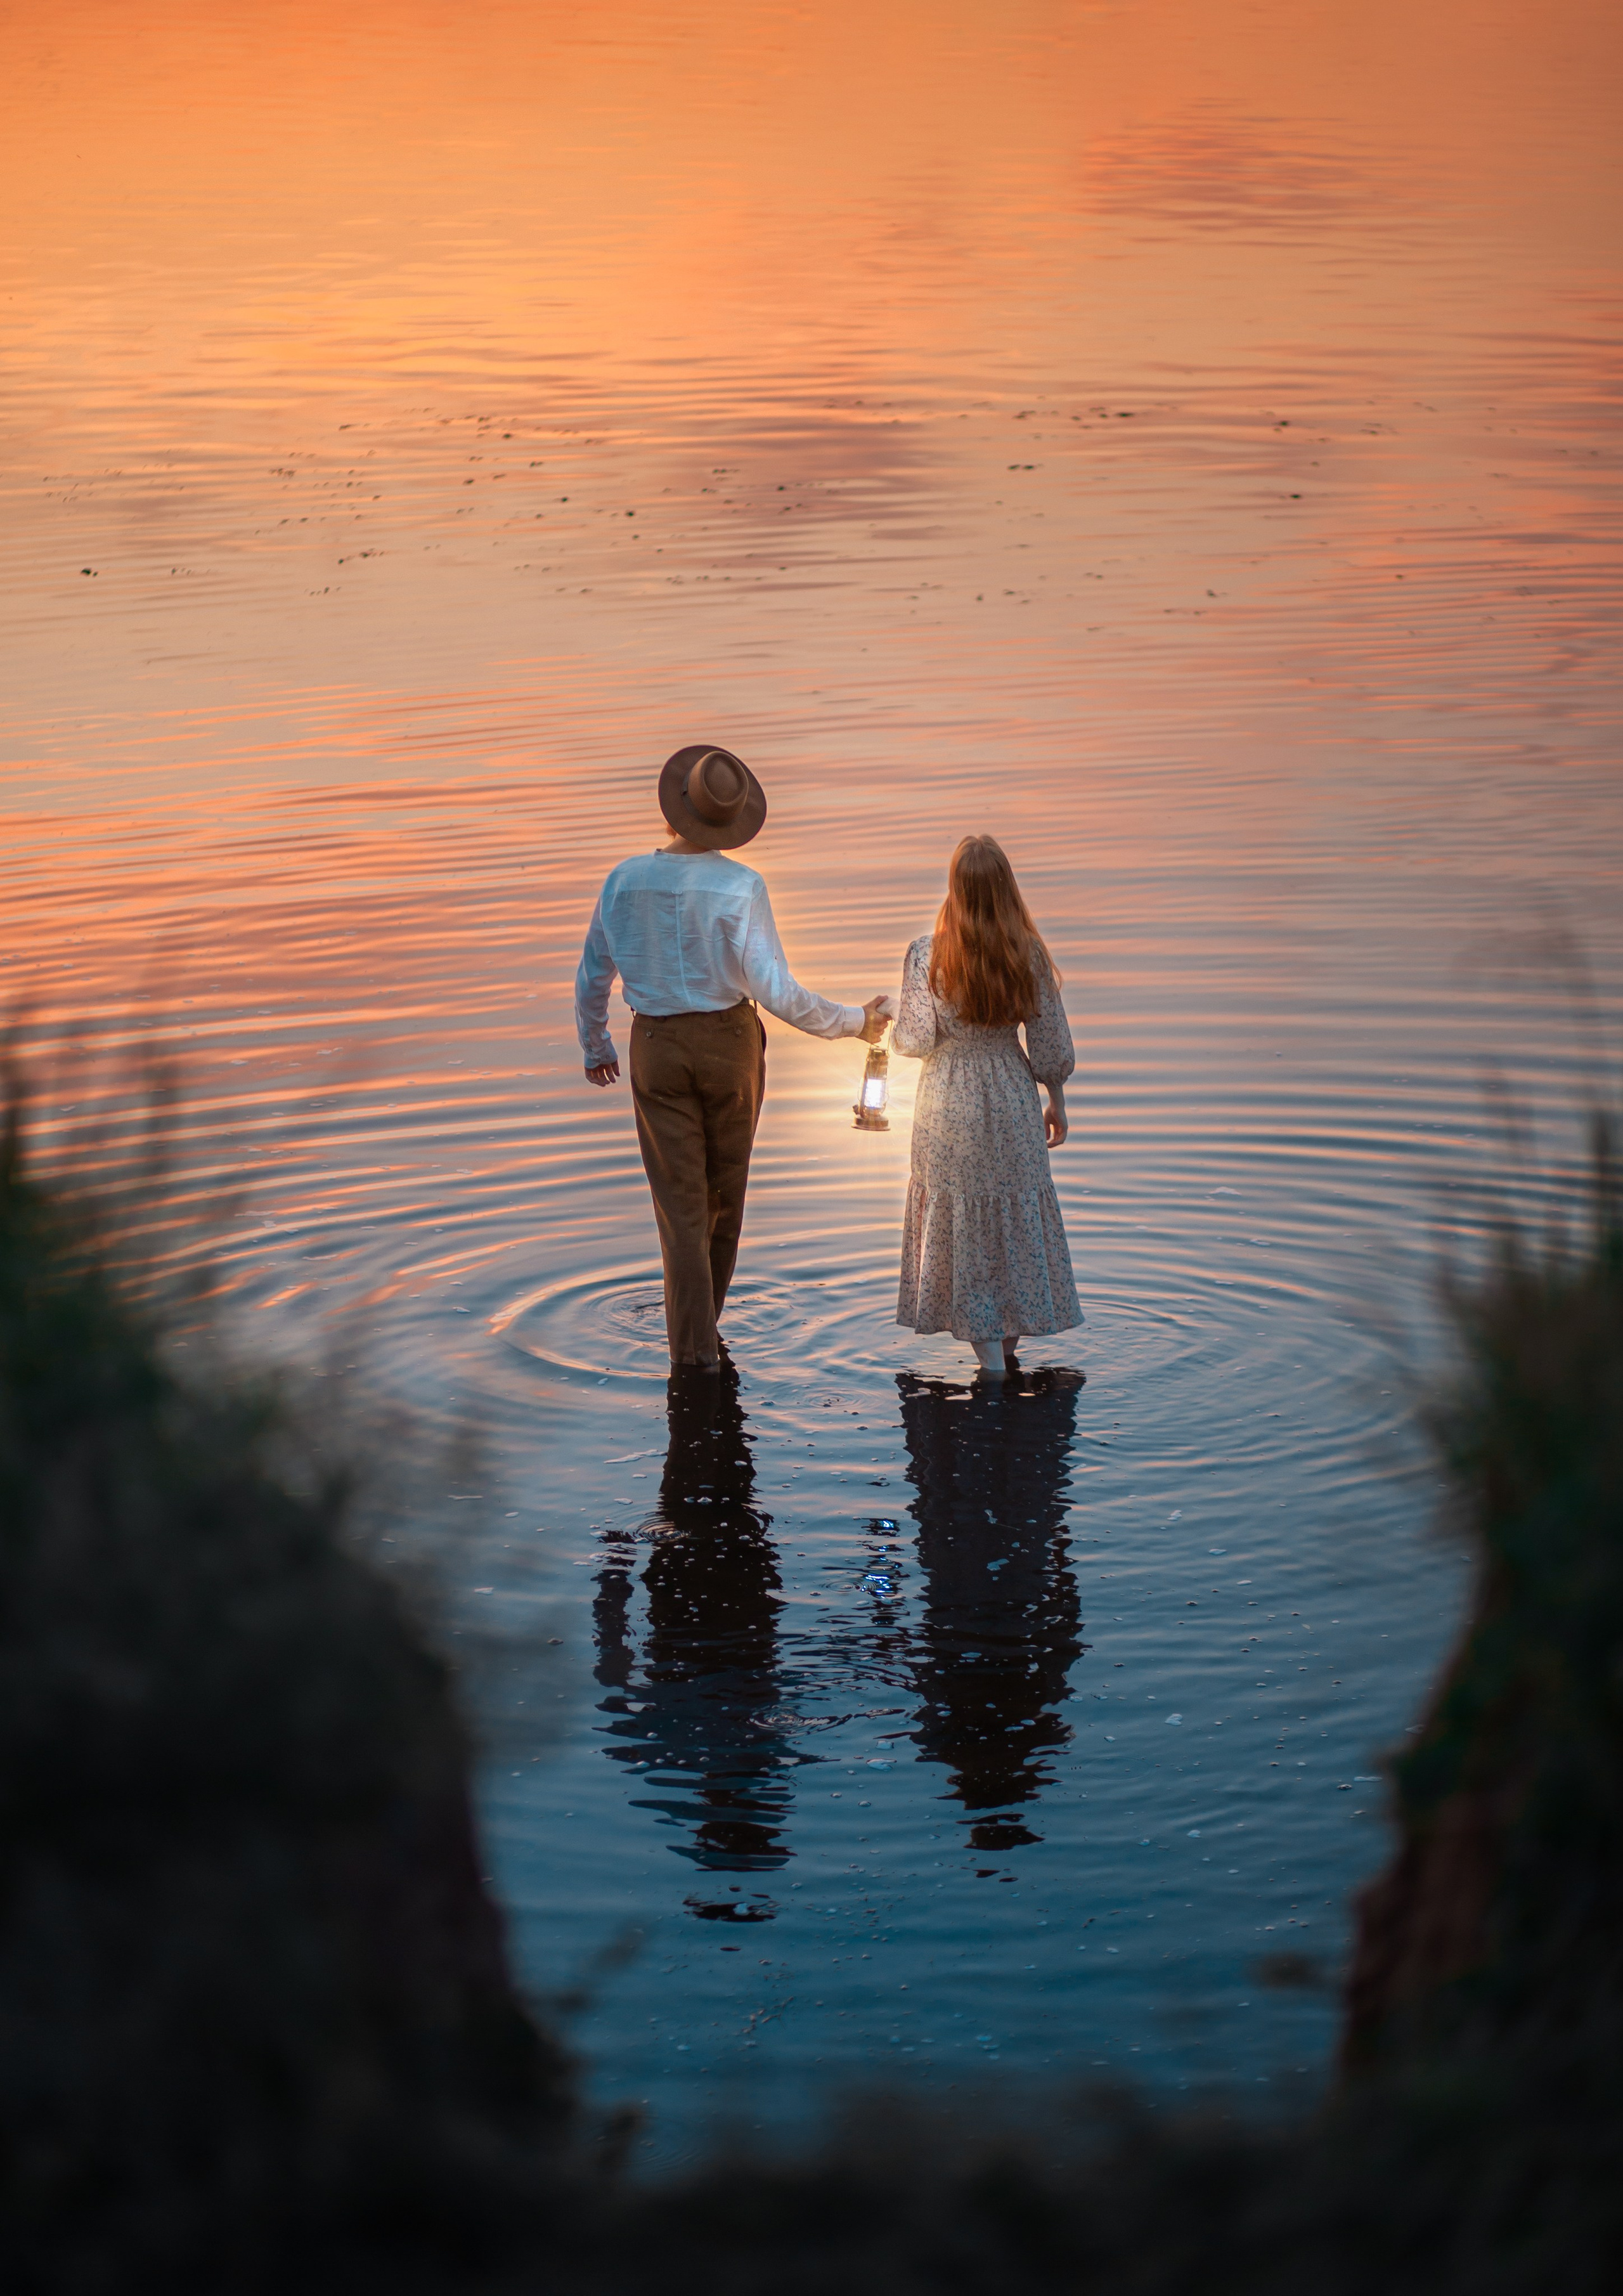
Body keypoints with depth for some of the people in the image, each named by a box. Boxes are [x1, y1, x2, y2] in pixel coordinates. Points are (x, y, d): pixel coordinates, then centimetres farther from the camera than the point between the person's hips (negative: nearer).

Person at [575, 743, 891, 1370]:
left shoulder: (624, 880, -9)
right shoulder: (739, 886, -19)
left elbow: (592, 977, 2)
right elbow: (774, 991, -23)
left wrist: (594, 1048, 20)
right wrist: (855, 1022, -10)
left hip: (656, 1048, 1)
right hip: (729, 1043, -1)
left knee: (680, 1201, 6)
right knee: (725, 1189, 21)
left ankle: (696, 1348, 3)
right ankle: (701, 1321, 37)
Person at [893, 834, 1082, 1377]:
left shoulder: (927, 956, -15)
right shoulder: (1028, 955, -11)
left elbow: (916, 1040, -11)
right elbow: (1050, 1045, -5)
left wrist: (891, 1030, 12)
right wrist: (1056, 1103, 11)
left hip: (948, 1100, -1)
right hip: (1011, 1096, 1)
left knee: (959, 1212, 9)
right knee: (1017, 1210, 16)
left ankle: (988, 1350, 10)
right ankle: (1009, 1341, 25)